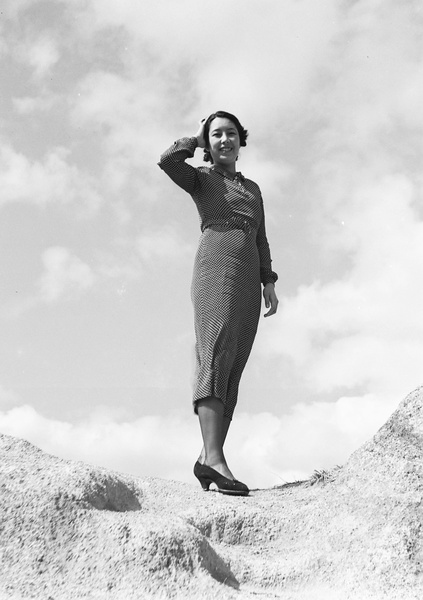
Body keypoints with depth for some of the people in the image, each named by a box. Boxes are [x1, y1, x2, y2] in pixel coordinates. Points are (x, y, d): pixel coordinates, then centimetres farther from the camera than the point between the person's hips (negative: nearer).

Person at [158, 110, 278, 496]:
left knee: (233, 371, -5)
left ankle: (208, 460, -6)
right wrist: (196, 140, 12)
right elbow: (167, 161, -7)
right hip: (216, 265, -6)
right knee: (217, 354, -24)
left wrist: (269, 283, 11)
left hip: (248, 280, 6)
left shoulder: (252, 188, 30)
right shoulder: (199, 179, 15)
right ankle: (213, 457, -36)